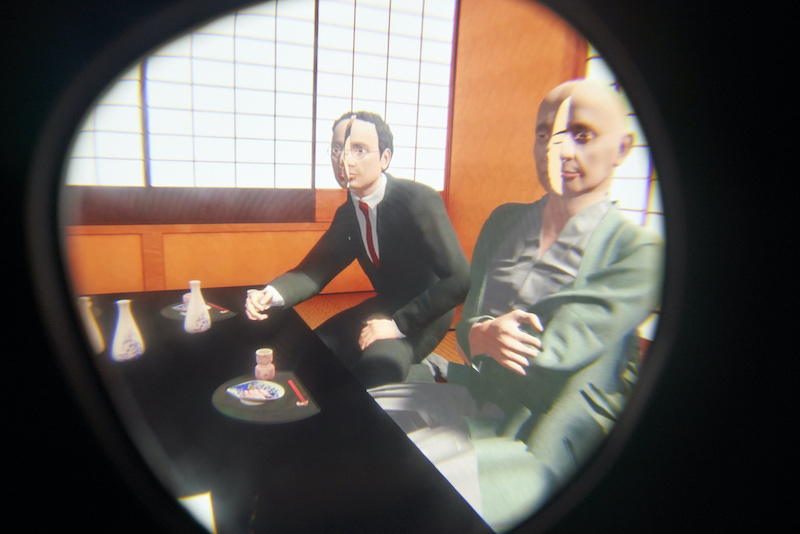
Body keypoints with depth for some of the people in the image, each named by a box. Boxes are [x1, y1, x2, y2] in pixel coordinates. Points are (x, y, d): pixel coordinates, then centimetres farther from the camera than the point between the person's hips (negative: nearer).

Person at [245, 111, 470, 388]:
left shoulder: (419, 200, -22)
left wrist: (399, 324, -27)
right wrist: (271, 294, -21)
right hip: (385, 307, 7)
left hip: (425, 313, -7)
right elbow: (314, 271, 0)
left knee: (377, 361, -33)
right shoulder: (347, 213, 0)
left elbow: (461, 279, -26)